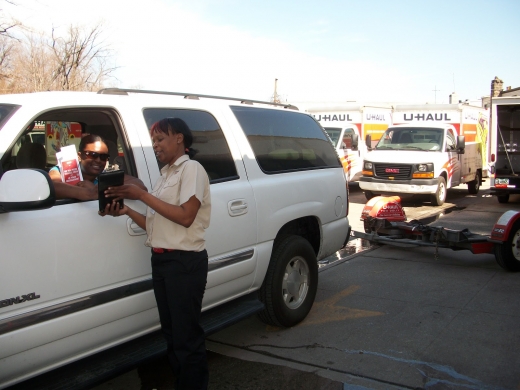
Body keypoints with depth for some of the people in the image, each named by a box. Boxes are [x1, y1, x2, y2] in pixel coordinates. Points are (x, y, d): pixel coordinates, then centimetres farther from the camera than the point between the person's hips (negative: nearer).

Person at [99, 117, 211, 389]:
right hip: (161, 260, 9)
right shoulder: (165, 174, 18)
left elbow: (185, 217, -19)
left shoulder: (191, 168, -6)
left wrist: (141, 195, -16)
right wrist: (127, 211, -1)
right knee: (171, 334, 16)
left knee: (187, 337, -1)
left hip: (185, 262, -9)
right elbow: (157, 225, 14)